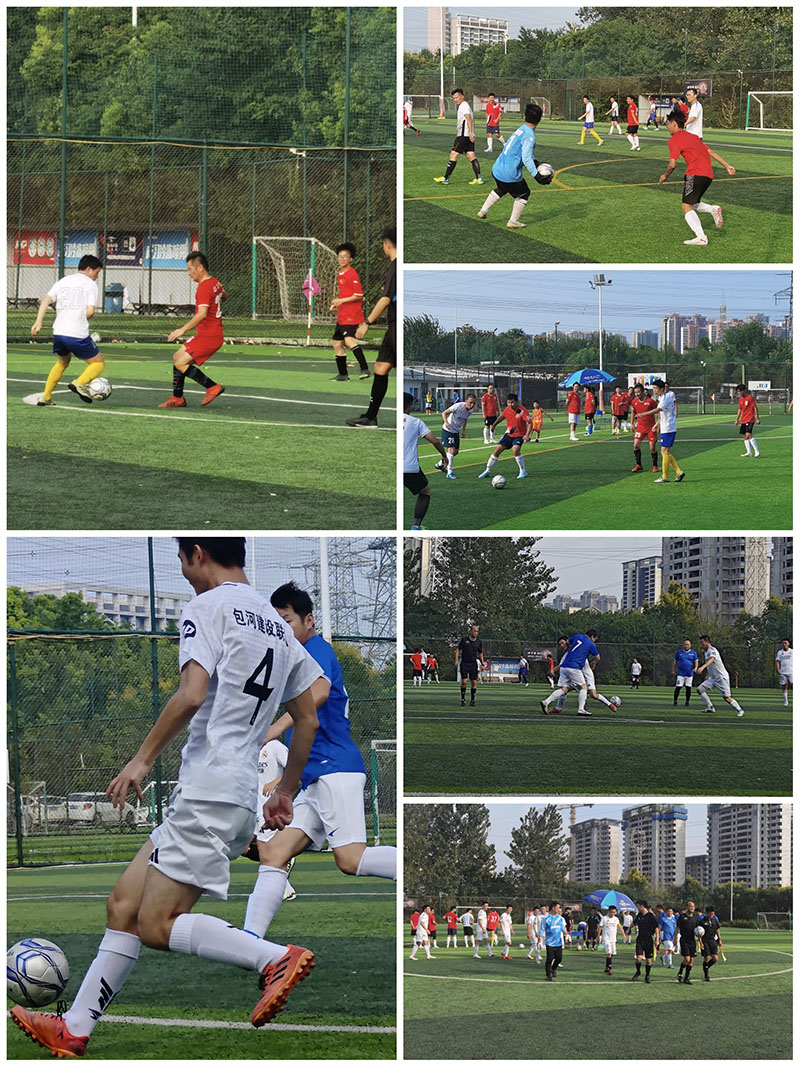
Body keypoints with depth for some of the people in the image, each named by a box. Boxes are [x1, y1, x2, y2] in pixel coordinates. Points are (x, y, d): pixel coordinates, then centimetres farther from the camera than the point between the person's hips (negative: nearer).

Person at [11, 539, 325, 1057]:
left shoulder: (207, 607, -6)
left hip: (207, 793, -9)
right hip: (242, 797, 9)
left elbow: (191, 695, -20)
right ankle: (75, 1028, 12)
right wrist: (285, 794, 32)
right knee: (125, 903, 11)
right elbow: (308, 720, 23)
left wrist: (143, 758, -12)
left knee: (157, 926, -10)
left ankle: (278, 958, -19)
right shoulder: (279, 625, 19)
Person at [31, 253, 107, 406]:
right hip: (78, 335, -6)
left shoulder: (63, 281, 17)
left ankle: (45, 397, 23)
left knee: (62, 363, 30)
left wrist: (39, 322, -3)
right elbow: (90, 312, -8)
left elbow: (46, 300, 3)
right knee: (99, 363, 10)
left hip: (58, 333, 6)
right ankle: (80, 383, -16)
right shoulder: (90, 284, 1)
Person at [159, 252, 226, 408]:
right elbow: (224, 296, 33)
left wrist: (183, 329, -31)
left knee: (180, 364, -12)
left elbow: (202, 314, -31)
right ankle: (177, 398, 18)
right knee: (177, 358, 15)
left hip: (208, 336, -10)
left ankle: (212, 387, -10)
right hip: (214, 334, 10)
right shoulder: (215, 282, 11)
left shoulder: (204, 287, -19)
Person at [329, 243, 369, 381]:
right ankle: (342, 375, 23)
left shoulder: (352, 274, -12)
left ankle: (364, 369, -31)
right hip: (342, 316, 10)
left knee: (349, 340, -27)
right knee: (337, 343, 13)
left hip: (352, 315, -10)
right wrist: (336, 304, 14)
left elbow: (359, 296, -15)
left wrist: (342, 300, -19)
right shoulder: (339, 273, 16)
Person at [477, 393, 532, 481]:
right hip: (508, 434, 5)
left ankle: (523, 471, -13)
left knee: (515, 450, -30)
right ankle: (487, 471, 11)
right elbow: (502, 417, 20)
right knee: (497, 450, -2)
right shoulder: (507, 409, -2)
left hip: (519, 435, -5)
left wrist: (527, 435, -32)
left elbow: (530, 423, -20)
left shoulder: (522, 411, -19)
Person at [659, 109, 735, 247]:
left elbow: (672, 164, -6)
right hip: (709, 174, 8)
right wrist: (727, 166, 23)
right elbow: (710, 152, 23)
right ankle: (713, 209, -3)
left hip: (695, 174, -8)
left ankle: (701, 237, -22)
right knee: (692, 204, 22)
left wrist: (664, 176, 13)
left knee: (686, 207, -7)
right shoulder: (693, 137, 25)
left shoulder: (674, 140, 0)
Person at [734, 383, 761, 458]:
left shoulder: (750, 398, -10)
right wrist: (737, 420, 20)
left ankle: (757, 451, -16)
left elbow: (755, 408, -9)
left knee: (748, 435, -18)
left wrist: (757, 419, -11)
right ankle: (748, 452, 15)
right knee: (745, 436, 8)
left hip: (750, 420, -8)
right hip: (743, 420, 8)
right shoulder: (741, 399, 12)